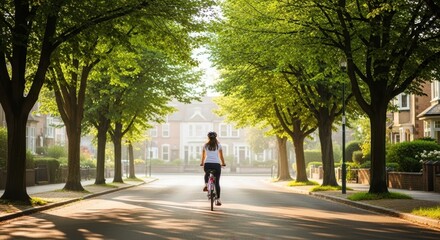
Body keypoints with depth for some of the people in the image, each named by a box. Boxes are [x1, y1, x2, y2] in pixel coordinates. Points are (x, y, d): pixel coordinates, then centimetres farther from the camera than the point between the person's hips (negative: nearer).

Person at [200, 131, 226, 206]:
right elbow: (221, 156, 17)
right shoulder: (218, 145, 12)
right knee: (217, 182, 6)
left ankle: (206, 185, 11)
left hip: (207, 164, 1)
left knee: (207, 174, 36)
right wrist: (223, 163, 33)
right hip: (216, 164, -1)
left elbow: (203, 156, 23)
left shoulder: (205, 145, 14)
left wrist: (202, 163, 41)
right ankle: (218, 200, 0)